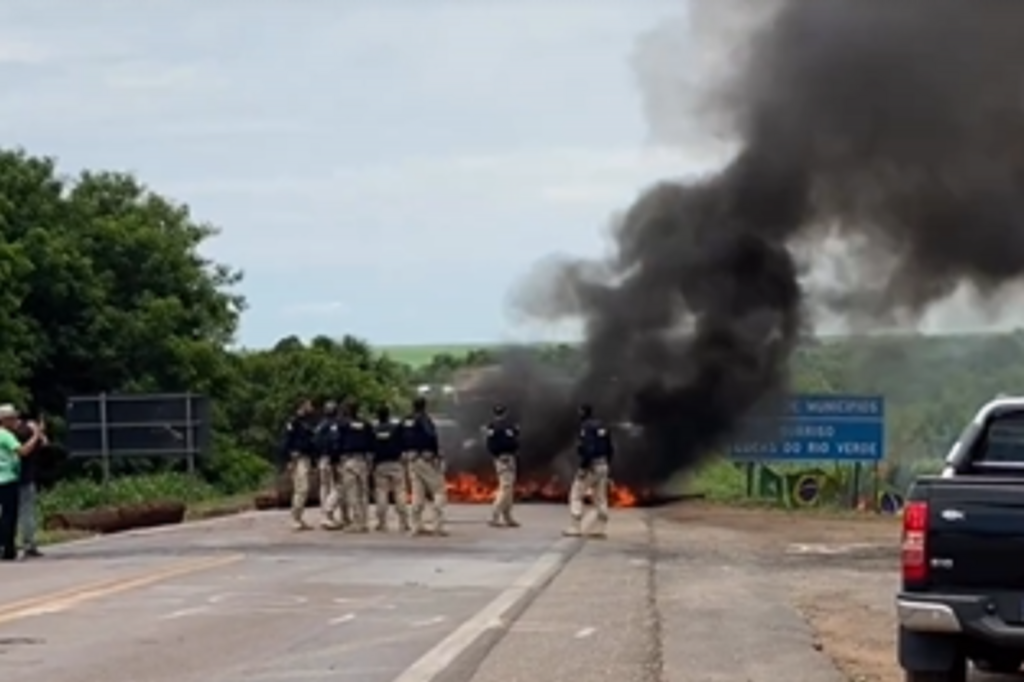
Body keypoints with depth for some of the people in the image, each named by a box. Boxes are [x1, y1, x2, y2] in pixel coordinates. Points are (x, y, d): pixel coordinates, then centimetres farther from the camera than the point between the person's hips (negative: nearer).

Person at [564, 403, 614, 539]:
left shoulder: (586, 427, -13)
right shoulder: (602, 427, 14)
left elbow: (588, 448, -23)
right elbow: (610, 448, 15)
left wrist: (583, 467, -21)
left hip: (590, 465, -8)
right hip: (603, 465, 8)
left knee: (576, 495, -1)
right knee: (600, 498, 9)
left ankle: (575, 528, -6)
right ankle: (599, 528, 7)